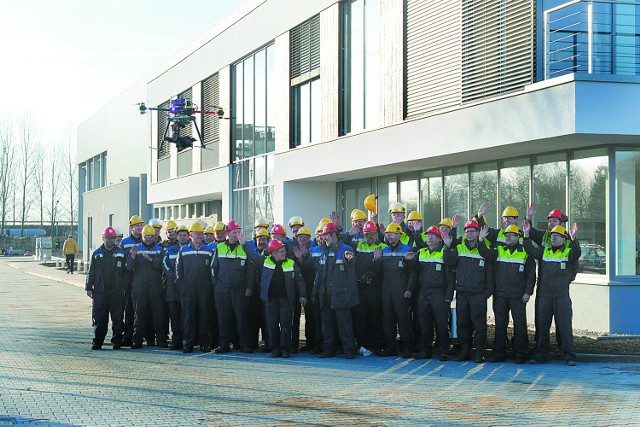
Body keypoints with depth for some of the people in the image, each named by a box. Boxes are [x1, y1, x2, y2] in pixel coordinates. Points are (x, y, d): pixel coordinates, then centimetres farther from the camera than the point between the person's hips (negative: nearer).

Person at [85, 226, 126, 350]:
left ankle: (117, 341, 9)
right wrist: (89, 287, 3)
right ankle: (97, 342, 7)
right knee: (99, 318, 0)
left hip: (117, 291, -1)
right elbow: (91, 272, 9)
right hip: (100, 291, 1)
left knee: (117, 318, 1)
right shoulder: (97, 254, 9)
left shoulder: (120, 253, 7)